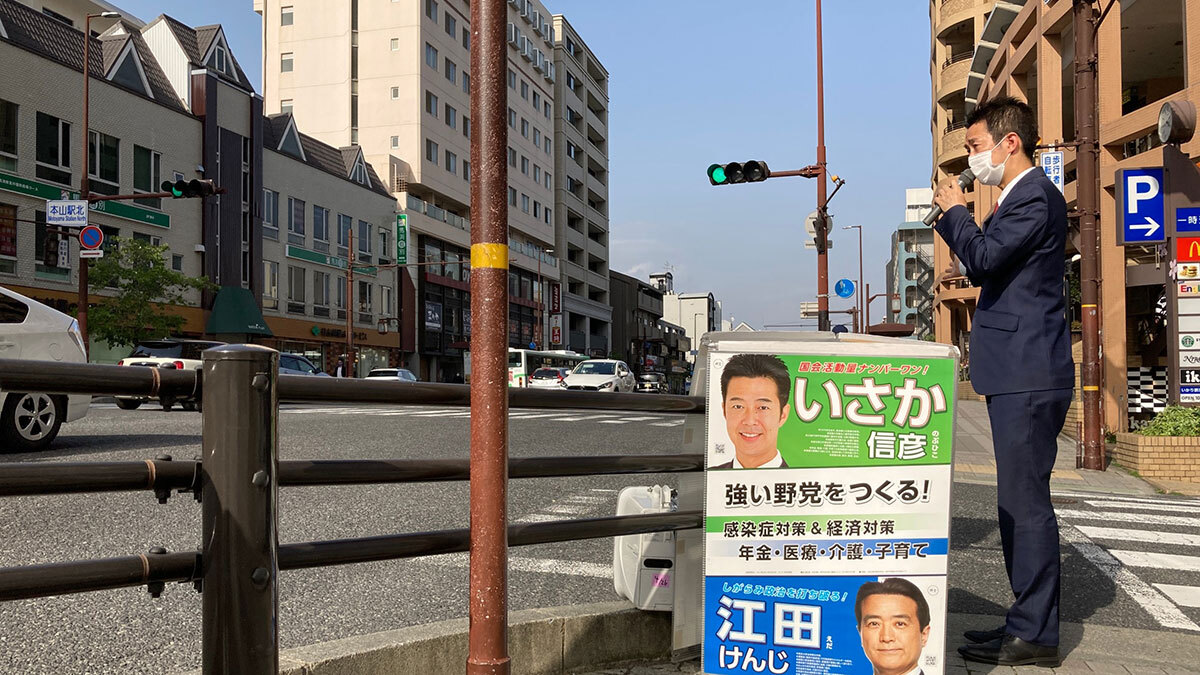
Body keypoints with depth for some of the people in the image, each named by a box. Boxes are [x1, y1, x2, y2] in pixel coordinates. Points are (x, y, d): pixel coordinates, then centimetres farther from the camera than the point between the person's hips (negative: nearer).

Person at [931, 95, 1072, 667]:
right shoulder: (1021, 198, 21)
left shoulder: (1036, 197, -12)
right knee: (1019, 502, 15)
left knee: (1026, 501, -6)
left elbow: (983, 257, -22)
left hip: (1028, 377, -11)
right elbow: (984, 267, 23)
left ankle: (1035, 635, 3)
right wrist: (952, 218, 13)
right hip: (1020, 375, 11)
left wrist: (955, 212, -7)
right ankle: (1028, 621, 25)